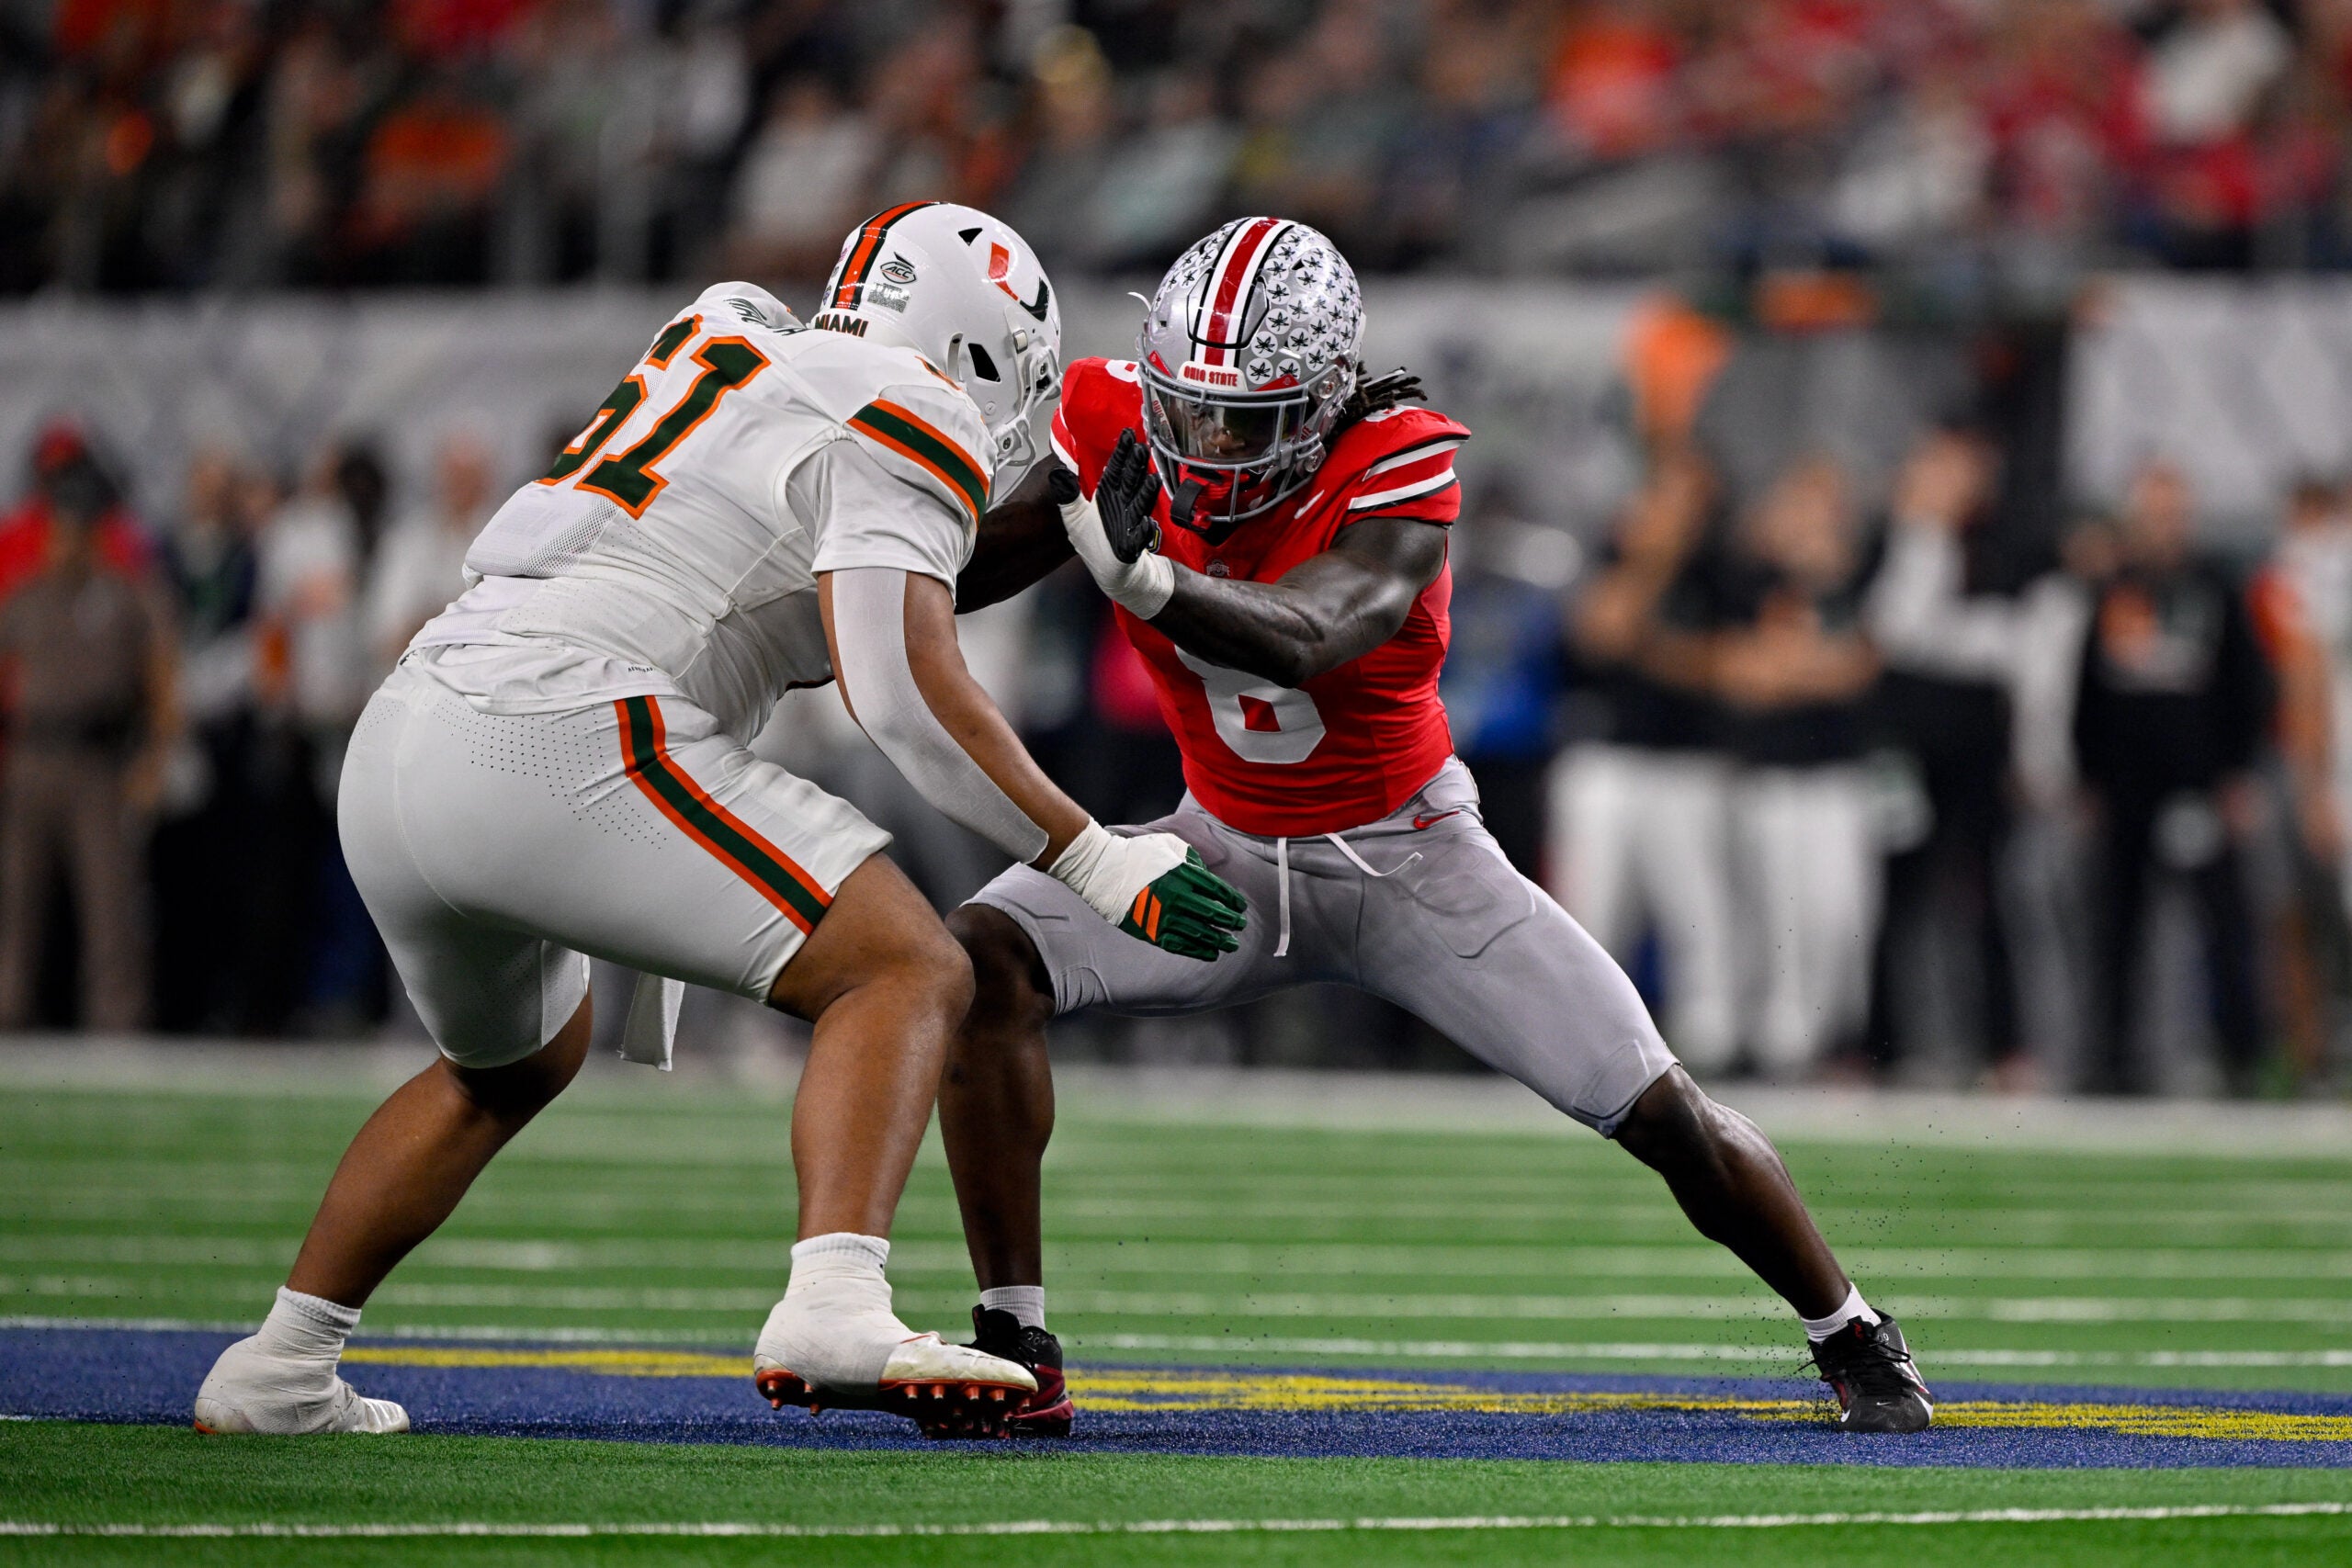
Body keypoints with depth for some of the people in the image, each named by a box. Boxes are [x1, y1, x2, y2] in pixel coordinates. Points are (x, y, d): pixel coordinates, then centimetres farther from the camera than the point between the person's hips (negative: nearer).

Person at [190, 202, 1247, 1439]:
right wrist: (1099, 864, -3)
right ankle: (832, 1313, -27)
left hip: (395, 742, 9)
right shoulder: (901, 424, 2)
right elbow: (905, 696, -10)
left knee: (509, 1065, 33)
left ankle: (276, 1372, 33)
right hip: (561, 738, -9)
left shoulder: (736, 341, 25)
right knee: (908, 975, -5)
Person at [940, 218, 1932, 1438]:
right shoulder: (1117, 426, -16)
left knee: (1664, 1116, -6)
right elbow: (974, 567, -1)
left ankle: (1854, 1341, 23)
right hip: (1232, 855, 3)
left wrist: (1144, 578, -62)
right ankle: (1013, 1347, -17)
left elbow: (1305, 640, -45)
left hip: (1413, 858, -3)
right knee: (983, 961, -23)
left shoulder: (1399, 463, -28)